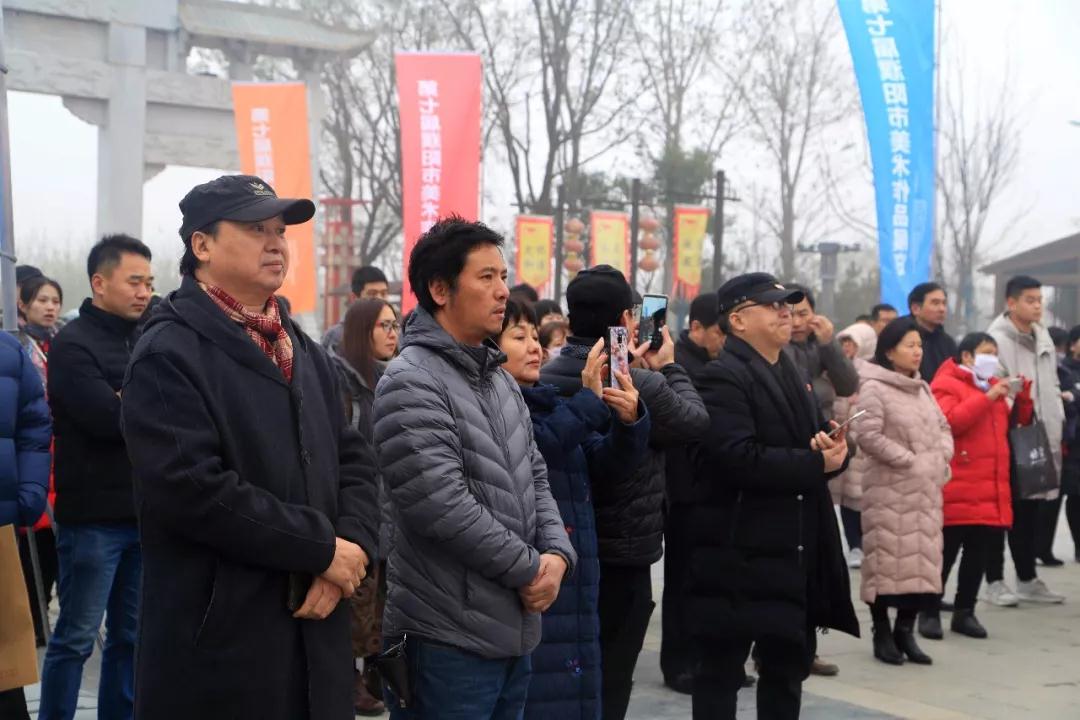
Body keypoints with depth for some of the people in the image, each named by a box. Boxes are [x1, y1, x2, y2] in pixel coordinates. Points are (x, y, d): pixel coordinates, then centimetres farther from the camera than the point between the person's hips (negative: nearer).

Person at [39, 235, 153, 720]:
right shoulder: (73, 345, -7)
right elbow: (109, 418, -19)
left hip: (143, 513, 6)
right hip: (93, 516, -6)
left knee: (131, 637, 12)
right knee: (76, 637, 0)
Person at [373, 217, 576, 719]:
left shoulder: (499, 377, 14)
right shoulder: (410, 382, -15)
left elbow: (534, 476, 16)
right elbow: (441, 505, -23)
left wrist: (557, 553, -3)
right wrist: (530, 567, -14)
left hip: (515, 629, 9)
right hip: (448, 639, -8)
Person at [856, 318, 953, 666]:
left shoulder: (922, 388, 15)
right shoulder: (874, 388, -9)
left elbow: (943, 428, 20)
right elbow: (868, 436, -18)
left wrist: (940, 459, 1)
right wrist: (909, 460, -15)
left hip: (925, 490, 7)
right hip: (890, 489, -7)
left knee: (922, 559, 6)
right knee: (888, 559, -3)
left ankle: (905, 631, 16)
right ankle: (882, 634, 8)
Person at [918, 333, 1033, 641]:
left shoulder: (995, 387, 19)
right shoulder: (946, 384, -4)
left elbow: (1017, 424, 22)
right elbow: (949, 421, -21)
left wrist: (1023, 398, 5)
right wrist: (987, 398, -21)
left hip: (990, 491, 7)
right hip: (956, 491, -7)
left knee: (977, 555, 11)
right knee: (945, 555, -2)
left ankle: (964, 612, 19)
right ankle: (929, 613, 7)